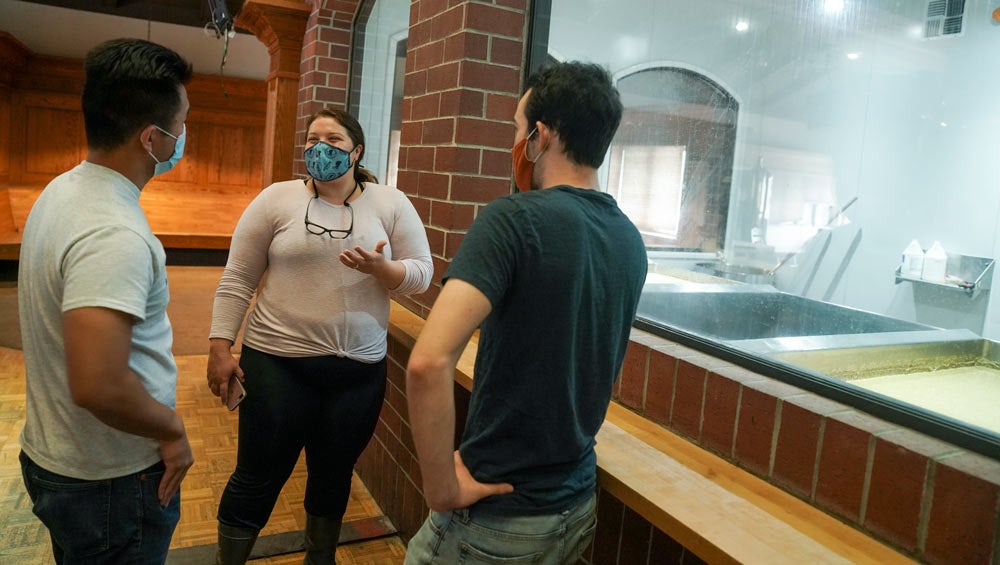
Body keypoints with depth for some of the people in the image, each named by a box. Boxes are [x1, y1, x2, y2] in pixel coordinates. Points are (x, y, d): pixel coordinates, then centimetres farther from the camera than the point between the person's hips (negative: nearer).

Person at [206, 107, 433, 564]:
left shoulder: (391, 204, 1)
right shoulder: (276, 199, -2)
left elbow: (420, 274, -1)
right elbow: (237, 280, 0)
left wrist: (381, 268, -21)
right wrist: (220, 348, -4)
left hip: (358, 369, 2)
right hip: (278, 362, -1)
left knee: (333, 476, 18)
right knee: (258, 478, 10)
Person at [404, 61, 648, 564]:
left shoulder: (513, 218, -21)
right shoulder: (631, 241, 1)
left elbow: (429, 361, -32)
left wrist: (442, 488, -21)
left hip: (496, 518, -6)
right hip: (579, 506, 7)